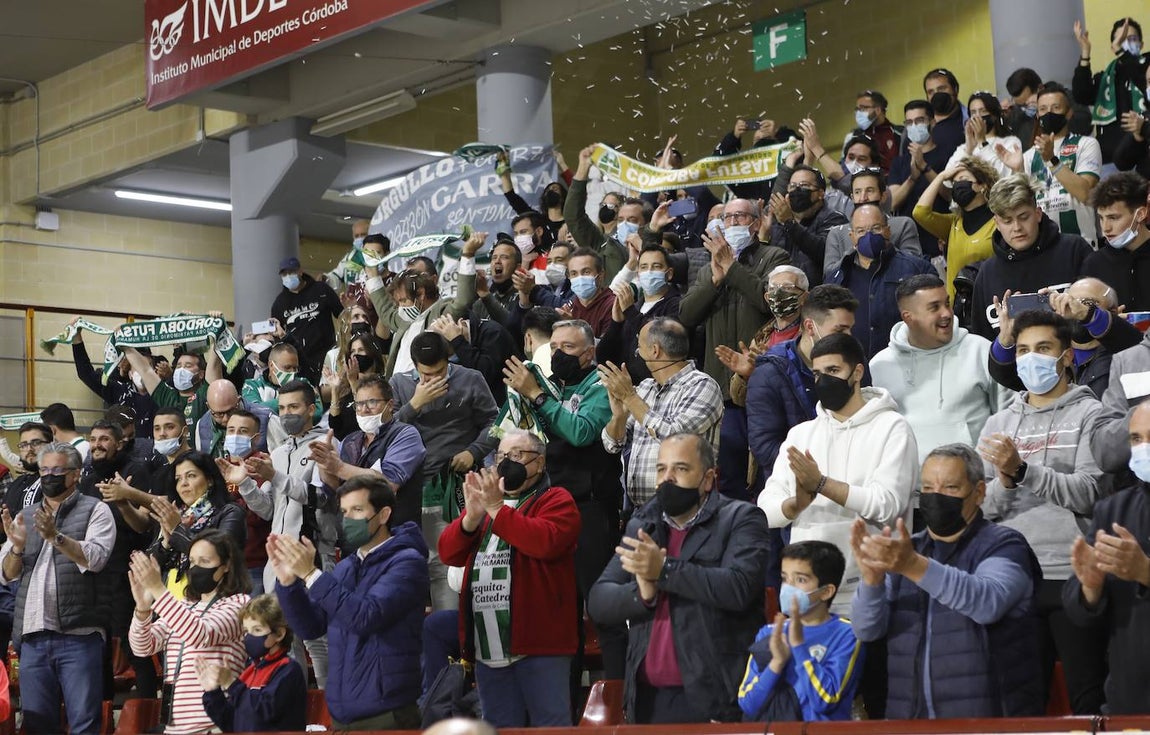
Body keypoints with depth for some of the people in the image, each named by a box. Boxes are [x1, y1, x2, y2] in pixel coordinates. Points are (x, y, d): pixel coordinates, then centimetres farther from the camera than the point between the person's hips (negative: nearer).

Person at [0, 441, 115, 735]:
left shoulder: (95, 510, 5)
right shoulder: (24, 517, 19)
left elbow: (95, 558, -10)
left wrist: (56, 537, -22)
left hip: (78, 636, -5)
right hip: (32, 637, 5)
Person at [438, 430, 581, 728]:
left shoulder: (556, 500, 1)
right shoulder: (485, 498, 20)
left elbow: (546, 542, -20)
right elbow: (449, 553, 10)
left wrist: (497, 508, -17)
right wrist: (471, 517, -8)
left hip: (538, 640, -6)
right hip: (488, 646, 7)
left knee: (550, 726, -5)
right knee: (499, 729, 13)